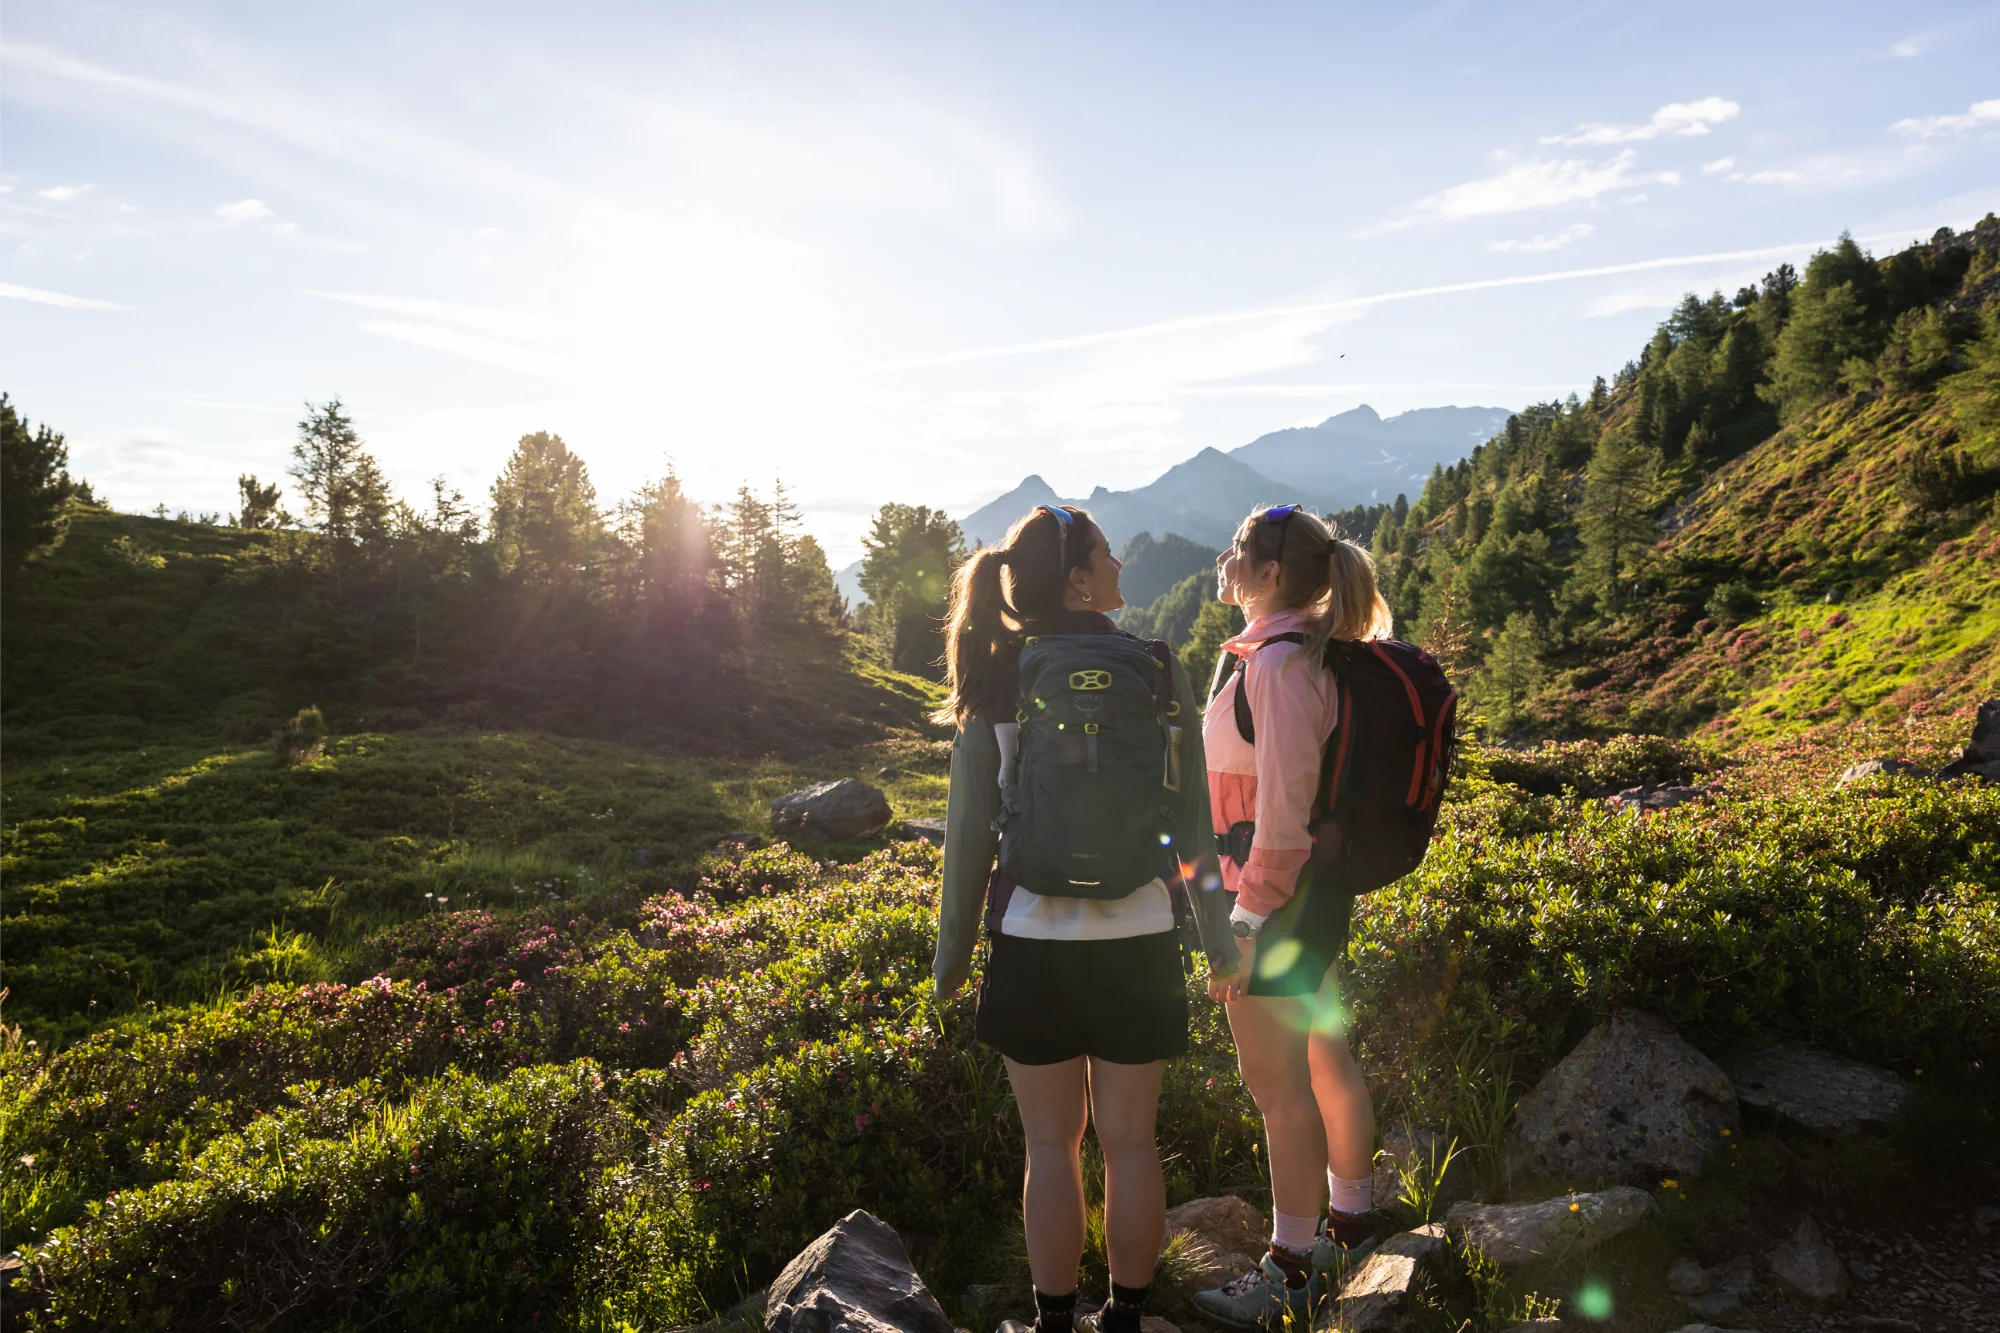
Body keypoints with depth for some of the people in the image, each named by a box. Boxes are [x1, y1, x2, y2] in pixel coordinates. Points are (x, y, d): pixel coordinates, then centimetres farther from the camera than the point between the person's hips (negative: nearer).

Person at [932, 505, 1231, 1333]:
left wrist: (954, 948, 6)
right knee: (1129, 1141, 14)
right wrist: (1218, 932, 9)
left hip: (1033, 941, 0)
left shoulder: (997, 679, -5)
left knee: (1051, 1145, 12)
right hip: (1138, 937, 1)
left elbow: (969, 828, -4)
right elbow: (1194, 821, -1)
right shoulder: (1157, 672, -5)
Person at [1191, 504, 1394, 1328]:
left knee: (1278, 1089, 2)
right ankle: (1350, 1226, 38)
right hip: (1318, 893, 10)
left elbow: (1283, 807, -24)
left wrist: (1246, 922, -20)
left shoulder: (1277, 663, -21)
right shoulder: (1307, 654, 9)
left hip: (1277, 900, -10)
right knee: (1325, 1060, 21)